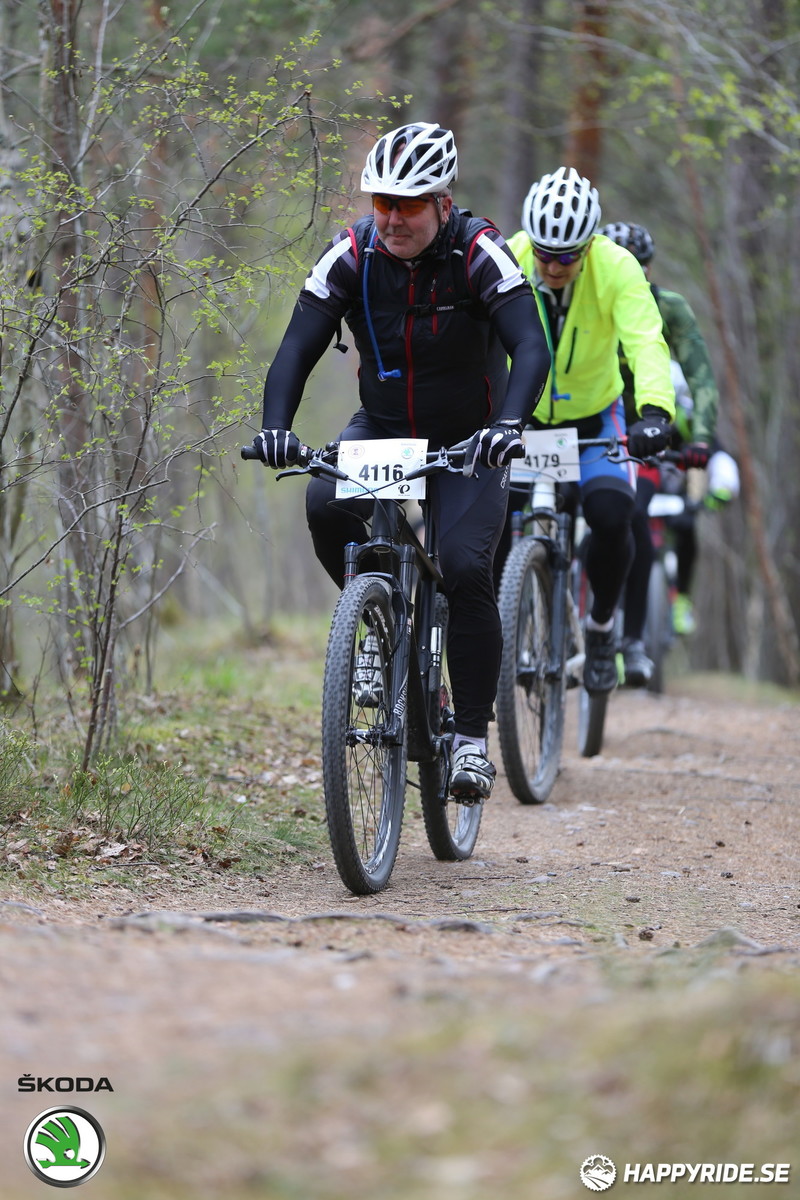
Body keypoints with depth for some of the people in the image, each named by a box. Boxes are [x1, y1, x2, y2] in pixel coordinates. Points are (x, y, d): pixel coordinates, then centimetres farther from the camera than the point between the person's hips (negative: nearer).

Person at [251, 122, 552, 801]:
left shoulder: (478, 254, -21)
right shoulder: (352, 256, -14)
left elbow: (531, 349, -30)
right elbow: (297, 350, -16)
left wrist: (508, 424, -48)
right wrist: (276, 426, -34)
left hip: (467, 440, -2)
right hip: (381, 429, 3)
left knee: (465, 569, -22)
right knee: (325, 505, -28)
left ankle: (473, 739, -8)